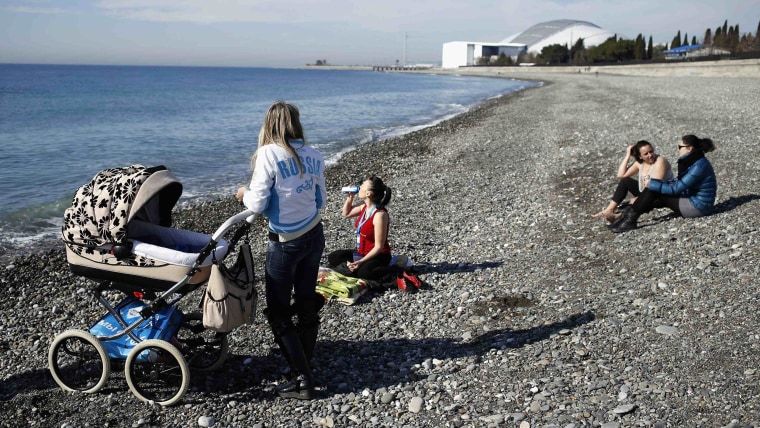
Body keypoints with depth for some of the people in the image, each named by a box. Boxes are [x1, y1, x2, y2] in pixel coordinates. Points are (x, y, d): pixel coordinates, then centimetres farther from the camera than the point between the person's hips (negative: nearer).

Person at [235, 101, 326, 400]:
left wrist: (244, 195, 5)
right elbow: (321, 200, 10)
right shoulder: (314, 156, 0)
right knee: (307, 303, 18)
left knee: (279, 313, 6)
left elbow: (257, 205, -16)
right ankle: (304, 364, 31)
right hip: (314, 237, 6)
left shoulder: (268, 154, -16)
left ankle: (303, 381, 7)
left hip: (286, 243, -6)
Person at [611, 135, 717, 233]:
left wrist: (652, 184, -16)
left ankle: (630, 219, -9)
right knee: (653, 188, 1)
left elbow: (676, 188, -23)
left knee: (655, 193, -14)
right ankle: (630, 214, -4)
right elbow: (678, 183, 10)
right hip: (691, 198, 9)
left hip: (698, 206, -9)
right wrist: (653, 183, 0)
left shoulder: (699, 166, -22)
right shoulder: (692, 161, 8)